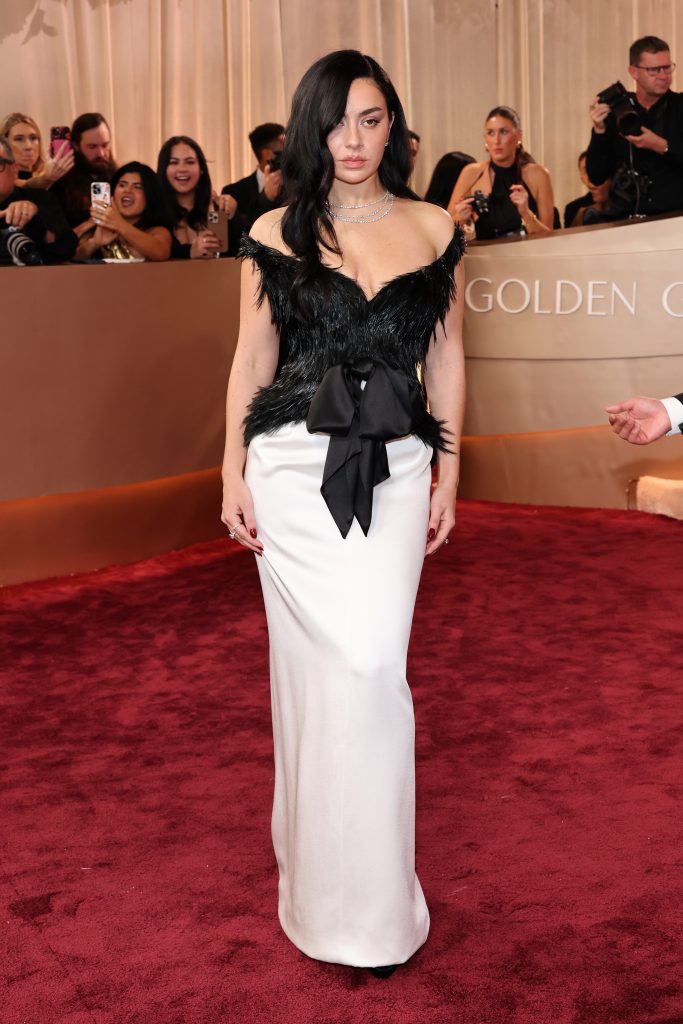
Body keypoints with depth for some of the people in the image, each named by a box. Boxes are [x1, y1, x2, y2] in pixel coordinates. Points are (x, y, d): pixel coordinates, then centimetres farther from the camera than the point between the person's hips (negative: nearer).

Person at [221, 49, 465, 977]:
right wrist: (234, 472, 1)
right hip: (294, 468, 0)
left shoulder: (434, 231, 7)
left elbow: (446, 360, 10)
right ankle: (320, 862, 23)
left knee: (371, 667, -5)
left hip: (394, 473, 0)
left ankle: (372, 897, 14)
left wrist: (448, 477, 7)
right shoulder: (276, 235, 4)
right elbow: (253, 358, 6)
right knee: (313, 666, 3)